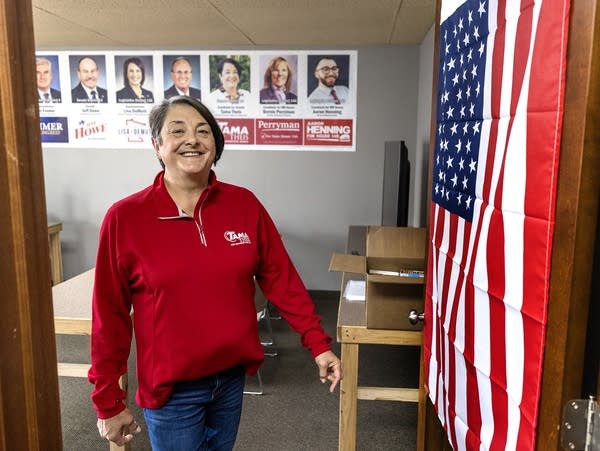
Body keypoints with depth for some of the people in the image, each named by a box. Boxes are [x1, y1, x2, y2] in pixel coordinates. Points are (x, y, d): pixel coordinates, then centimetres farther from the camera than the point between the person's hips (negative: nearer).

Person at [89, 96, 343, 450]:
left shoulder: (244, 204, -5)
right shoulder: (125, 218, -12)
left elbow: (281, 279, -1)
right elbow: (110, 315, -7)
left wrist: (318, 343, -4)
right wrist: (109, 401, -3)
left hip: (232, 377, 3)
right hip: (171, 388, -3)